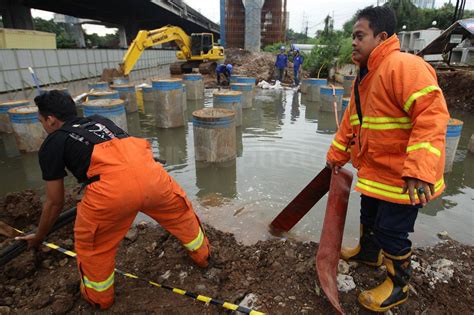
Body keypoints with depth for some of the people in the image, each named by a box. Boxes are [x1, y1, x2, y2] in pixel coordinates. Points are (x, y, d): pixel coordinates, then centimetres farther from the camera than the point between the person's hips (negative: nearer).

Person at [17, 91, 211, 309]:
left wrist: (39, 237, 45)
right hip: (150, 173, 5)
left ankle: (98, 296, 46)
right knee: (180, 212, 32)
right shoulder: (99, 120, 35)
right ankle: (202, 253, 53)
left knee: (91, 242, 25)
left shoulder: (51, 144, 21)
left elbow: (55, 202, 26)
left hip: (113, 186, -4)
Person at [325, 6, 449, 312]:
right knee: (369, 216, 26)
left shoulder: (404, 66, -23)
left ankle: (399, 286, 28)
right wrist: (337, 154, 18)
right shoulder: (365, 76, 9)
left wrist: (419, 170, -38)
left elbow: (432, 114, -32)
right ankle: (368, 252, 52)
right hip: (374, 170, 9)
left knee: (392, 232, 4)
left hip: (402, 177, -9)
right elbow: (351, 121, 16)